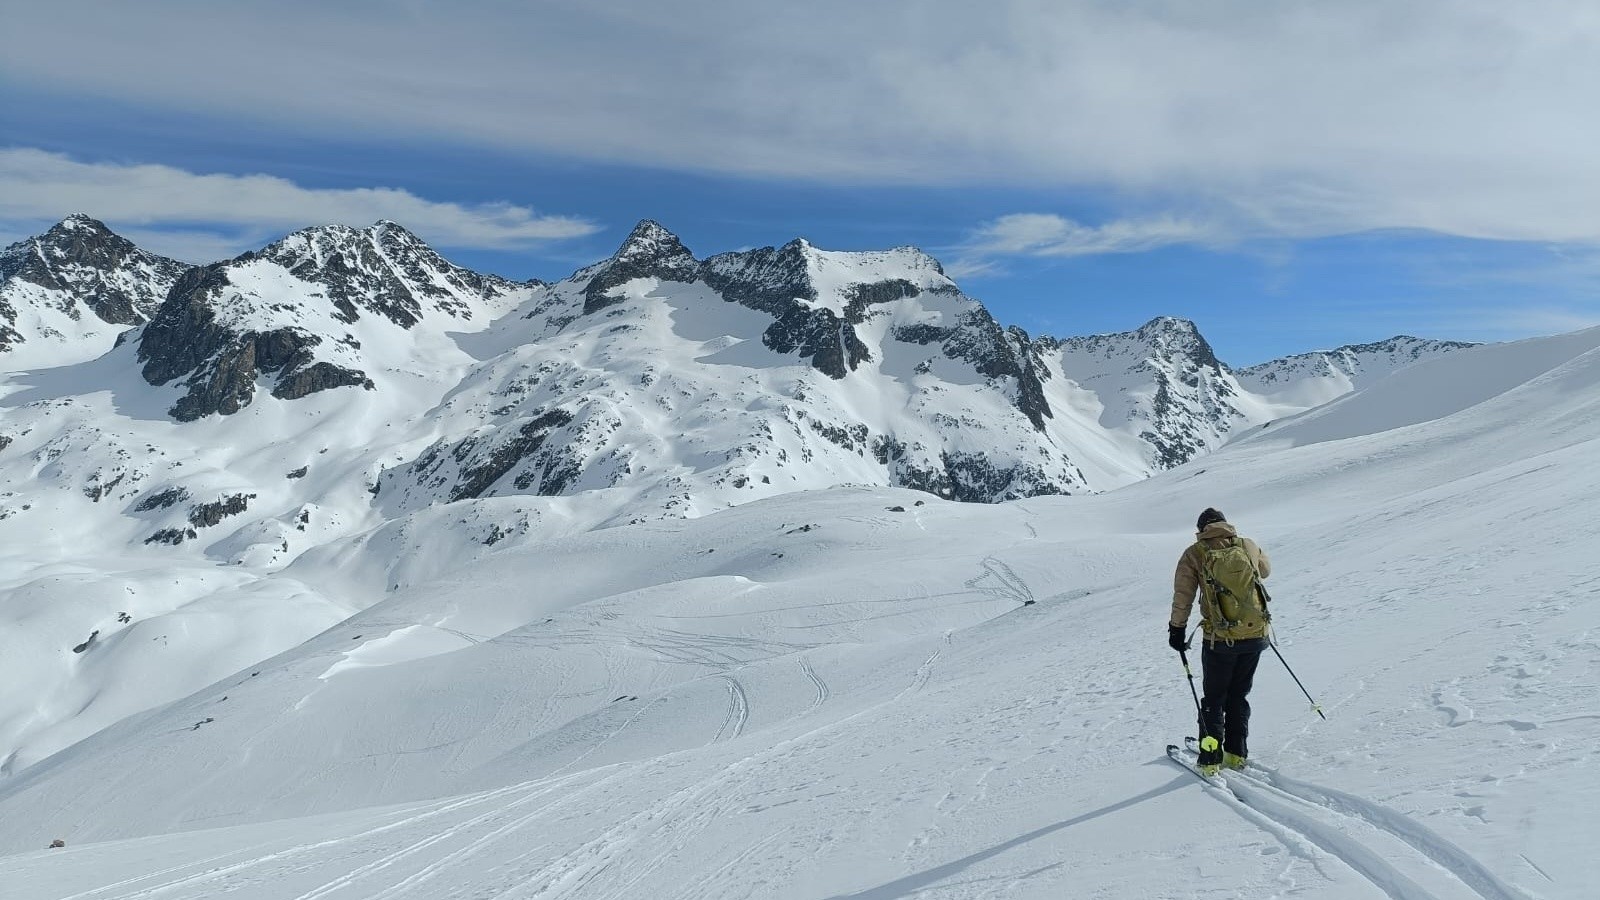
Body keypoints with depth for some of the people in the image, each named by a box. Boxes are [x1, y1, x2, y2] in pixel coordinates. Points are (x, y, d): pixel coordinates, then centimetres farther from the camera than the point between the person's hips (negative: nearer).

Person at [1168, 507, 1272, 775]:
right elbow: (1266, 570, 25)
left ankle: (1210, 759, 10)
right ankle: (1236, 754, 23)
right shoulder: (1248, 546, 4)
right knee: (1239, 696, 19)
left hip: (1219, 639, -3)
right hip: (1256, 635, 3)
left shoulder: (1194, 554, -4)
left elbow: (1182, 596, -4)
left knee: (1214, 699, 11)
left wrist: (1176, 629, 6)